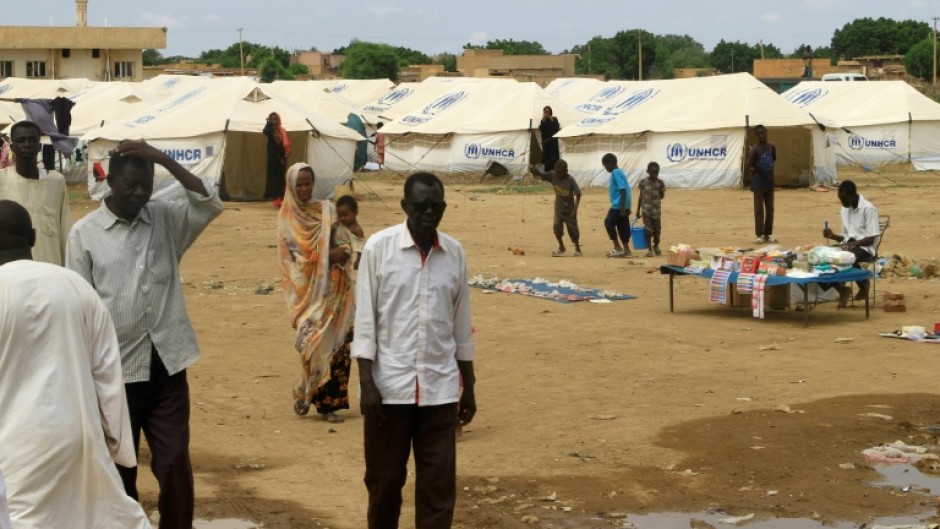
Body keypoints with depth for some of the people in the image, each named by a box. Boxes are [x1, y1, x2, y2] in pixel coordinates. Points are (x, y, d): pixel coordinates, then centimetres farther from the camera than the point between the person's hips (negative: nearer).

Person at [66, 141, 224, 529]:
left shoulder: (166, 220, 5)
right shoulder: (85, 233, -3)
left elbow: (209, 204, -11)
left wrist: (161, 158, -15)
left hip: (166, 365, 2)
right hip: (116, 369, -2)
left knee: (175, 464, 3)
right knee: (118, 466, 12)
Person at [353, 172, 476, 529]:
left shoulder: (455, 252, 4)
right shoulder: (379, 247, -5)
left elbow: (461, 325, 10)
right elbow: (365, 319, -4)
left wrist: (469, 386, 11)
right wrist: (366, 383, -10)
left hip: (440, 388, 2)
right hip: (390, 385, -2)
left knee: (439, 486, 2)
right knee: (384, 479, 10)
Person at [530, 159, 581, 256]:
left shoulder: (570, 180, -21)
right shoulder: (553, 175, -10)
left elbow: (578, 194, -17)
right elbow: (540, 174, -13)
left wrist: (575, 209, -18)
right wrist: (533, 169, -35)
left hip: (569, 209, -3)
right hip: (558, 208, 3)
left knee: (572, 229, 4)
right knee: (556, 226, -9)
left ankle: (577, 249, 26)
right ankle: (561, 248, 11)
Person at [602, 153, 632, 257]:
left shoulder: (616, 173, -13)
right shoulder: (618, 172, 17)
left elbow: (623, 189, -22)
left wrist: (622, 207, -25)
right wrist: (626, 207, 26)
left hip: (618, 205, -10)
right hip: (621, 205, 10)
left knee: (609, 223, -5)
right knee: (622, 226, 10)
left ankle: (618, 248, -3)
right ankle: (626, 250, 11)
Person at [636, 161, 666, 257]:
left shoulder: (660, 183, -3)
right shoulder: (643, 182, -4)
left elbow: (662, 196, 6)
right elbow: (641, 196, 3)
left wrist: (660, 190, -12)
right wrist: (638, 210, 5)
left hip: (656, 210, 1)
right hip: (646, 210, -1)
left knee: (657, 229, 7)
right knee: (648, 230, -6)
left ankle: (656, 246, 31)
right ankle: (650, 249, 5)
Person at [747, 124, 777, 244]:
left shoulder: (772, 147, 4)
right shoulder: (755, 149, -13)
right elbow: (749, 164, -15)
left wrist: (770, 169, 6)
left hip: (769, 181, 6)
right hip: (758, 182, -6)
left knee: (770, 209, 9)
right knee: (759, 209, -3)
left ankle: (768, 234, 17)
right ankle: (759, 235, 1)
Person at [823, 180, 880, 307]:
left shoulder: (868, 209, -9)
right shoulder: (845, 210, 13)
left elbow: (871, 239, -12)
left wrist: (854, 244, -27)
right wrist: (833, 236, -2)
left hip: (865, 248, -6)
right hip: (849, 246, 6)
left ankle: (863, 284, -7)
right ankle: (842, 289, -9)